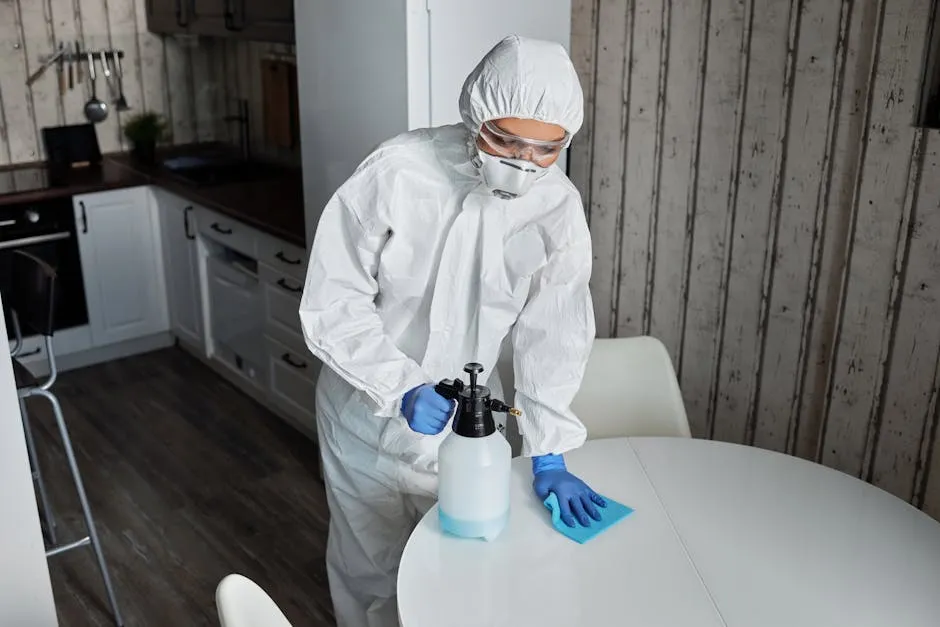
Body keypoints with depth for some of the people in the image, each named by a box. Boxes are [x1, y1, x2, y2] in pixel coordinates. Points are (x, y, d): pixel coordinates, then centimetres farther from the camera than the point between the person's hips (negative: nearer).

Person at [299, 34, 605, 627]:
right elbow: (332, 303, -19)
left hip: (461, 417, 3)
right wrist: (402, 388, -30)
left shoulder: (559, 208, -14)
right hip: (368, 409, -2)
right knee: (373, 570, 14)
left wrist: (548, 452, -12)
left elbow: (553, 332, -8)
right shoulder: (395, 175, -24)